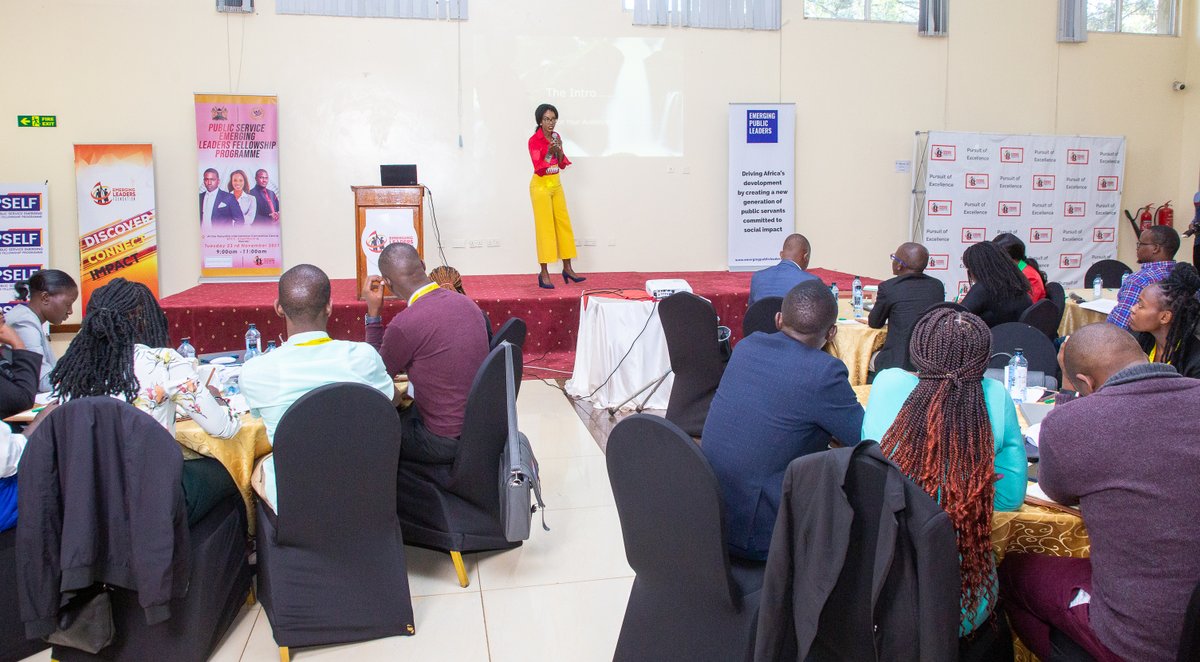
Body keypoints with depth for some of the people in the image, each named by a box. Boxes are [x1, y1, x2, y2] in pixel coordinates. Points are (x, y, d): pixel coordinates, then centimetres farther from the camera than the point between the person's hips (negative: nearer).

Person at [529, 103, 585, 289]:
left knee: (563, 224, 8)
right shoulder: (534, 140, -12)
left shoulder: (556, 137, 8)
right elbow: (538, 169, -17)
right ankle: (544, 274, -2)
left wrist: (559, 151, -9)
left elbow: (562, 164, 8)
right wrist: (549, 153, -29)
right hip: (541, 185, -7)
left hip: (556, 184, 7)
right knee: (545, 227, -7)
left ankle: (567, 268, 17)